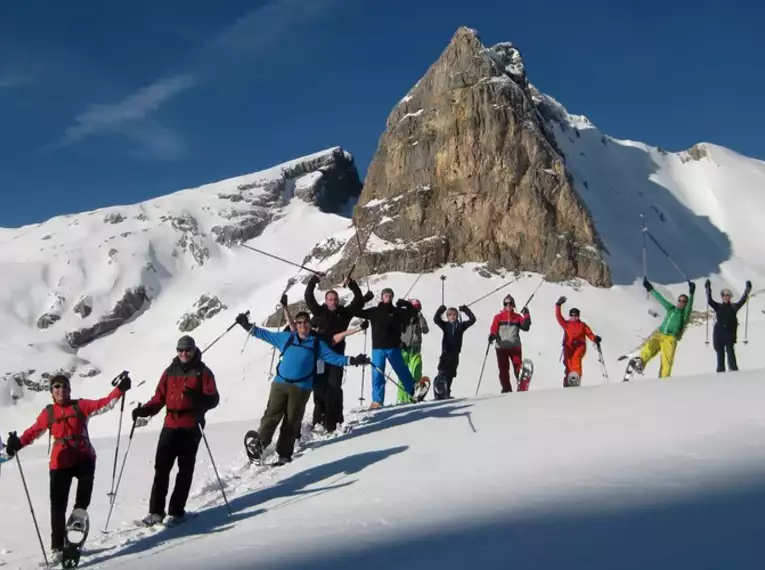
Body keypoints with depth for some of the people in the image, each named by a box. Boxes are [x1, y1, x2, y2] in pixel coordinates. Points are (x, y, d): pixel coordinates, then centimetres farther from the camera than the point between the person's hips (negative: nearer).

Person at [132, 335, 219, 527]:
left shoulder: (203, 372, 2)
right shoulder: (170, 372, 13)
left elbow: (213, 399, -6)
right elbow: (159, 398, 10)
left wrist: (197, 396, -26)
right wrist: (144, 410, -7)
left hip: (191, 427, -3)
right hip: (170, 425, 3)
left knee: (185, 469, 2)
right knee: (161, 467, 0)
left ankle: (177, 511, 8)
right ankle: (156, 511, 7)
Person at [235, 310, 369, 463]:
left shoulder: (317, 344, 9)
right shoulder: (287, 337, 12)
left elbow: (334, 358, 6)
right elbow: (265, 334, 19)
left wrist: (352, 360, -6)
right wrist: (247, 326, 16)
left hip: (301, 388, 0)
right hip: (280, 383, 1)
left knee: (292, 421, 4)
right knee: (271, 416, -5)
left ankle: (284, 453, 13)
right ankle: (259, 445, 4)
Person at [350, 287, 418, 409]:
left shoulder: (397, 311, 4)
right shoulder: (374, 311, 4)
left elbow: (412, 312, 4)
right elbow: (356, 312, 4)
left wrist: (405, 304, -10)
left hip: (393, 347, 0)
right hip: (378, 348, 0)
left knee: (402, 371, 10)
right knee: (377, 374, -2)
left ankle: (413, 393, 26)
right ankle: (377, 400, 2)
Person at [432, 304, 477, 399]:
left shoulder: (461, 326, 7)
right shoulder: (445, 325, 4)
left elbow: (472, 320, 2)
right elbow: (436, 319, -9)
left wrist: (466, 310, -4)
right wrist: (440, 310, -19)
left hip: (455, 354, 2)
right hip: (446, 352, -2)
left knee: (450, 374, 9)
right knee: (442, 373, -13)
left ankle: (446, 393, 19)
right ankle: (439, 393, -14)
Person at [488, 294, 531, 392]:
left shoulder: (518, 317, 12)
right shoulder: (498, 317, 10)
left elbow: (525, 328, 1)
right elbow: (494, 329, 0)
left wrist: (526, 316, -9)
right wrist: (492, 336, -21)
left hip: (515, 346, 0)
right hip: (501, 347, 0)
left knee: (518, 368, -9)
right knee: (503, 370, 1)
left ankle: (522, 388, -3)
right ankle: (506, 389, 9)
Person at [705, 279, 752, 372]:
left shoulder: (734, 307, 10)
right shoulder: (718, 307, 10)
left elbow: (742, 300, 2)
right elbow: (709, 300, -2)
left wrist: (747, 290, -6)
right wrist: (708, 289, -12)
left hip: (729, 334, -1)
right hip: (718, 334, 1)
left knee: (730, 352, -12)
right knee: (720, 353, 4)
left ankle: (734, 370, -16)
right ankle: (720, 371, 7)